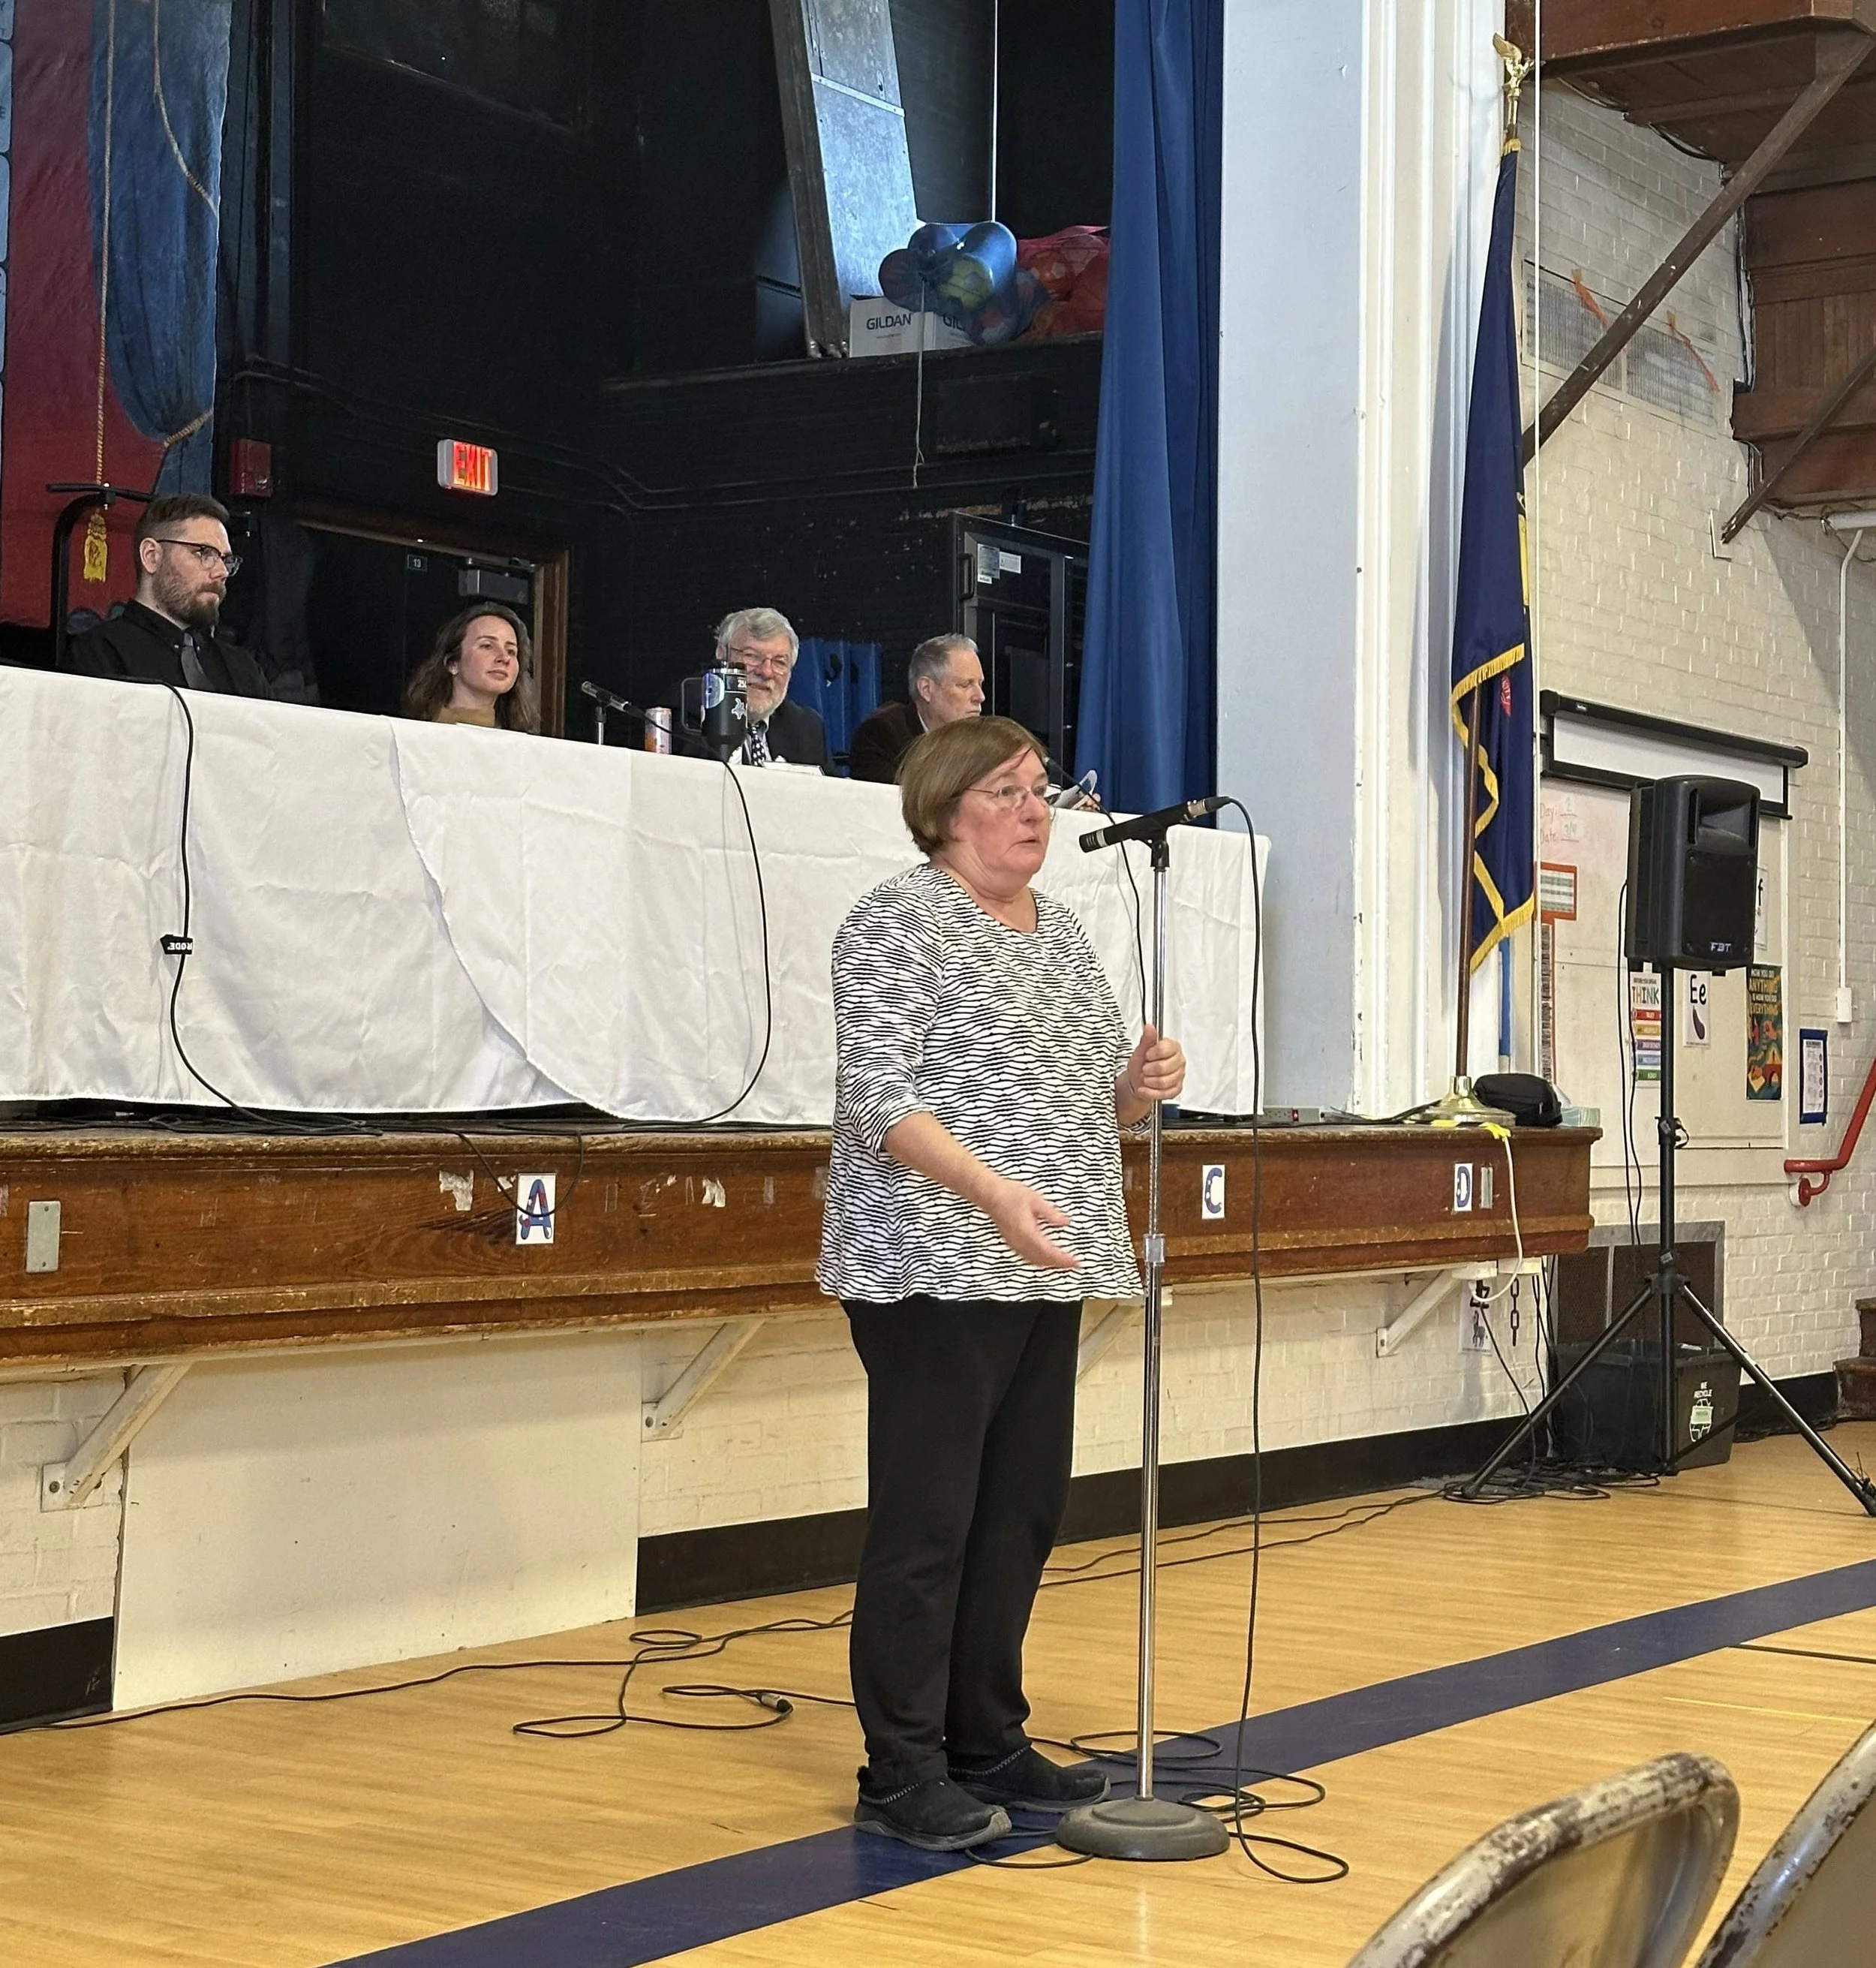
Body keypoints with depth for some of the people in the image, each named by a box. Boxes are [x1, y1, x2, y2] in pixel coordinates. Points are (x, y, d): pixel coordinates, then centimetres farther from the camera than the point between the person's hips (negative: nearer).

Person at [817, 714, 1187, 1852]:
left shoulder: (1065, 934, 17)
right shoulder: (899, 924, -6)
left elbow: (1099, 1099, 22)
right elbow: (880, 1099, -15)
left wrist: (1143, 1083, -1)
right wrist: (993, 1191, -28)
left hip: (1045, 1270, 8)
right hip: (937, 1271, -8)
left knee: (1023, 1513, 10)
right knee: (926, 1523, -5)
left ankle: (988, 1745, 21)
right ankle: (902, 1777, 2)